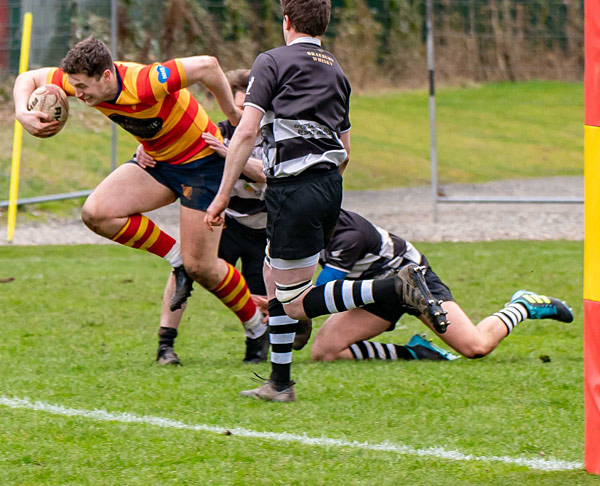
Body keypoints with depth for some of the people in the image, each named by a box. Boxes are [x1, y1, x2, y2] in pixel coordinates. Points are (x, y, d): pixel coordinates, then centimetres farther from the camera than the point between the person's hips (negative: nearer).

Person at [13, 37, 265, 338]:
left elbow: (206, 65, -37)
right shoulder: (86, 79, -13)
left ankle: (258, 325, 19)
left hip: (201, 160, -7)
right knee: (96, 213, -13)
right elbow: (29, 78, 0)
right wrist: (23, 113, -21)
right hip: (156, 161, 7)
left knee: (199, 266, -6)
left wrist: (231, 114, -23)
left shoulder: (143, 85, -36)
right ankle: (177, 260, 4)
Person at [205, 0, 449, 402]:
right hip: (331, 186, 8)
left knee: (296, 305, -6)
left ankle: (395, 287, -23)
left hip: (294, 188, -8)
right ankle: (280, 383, 22)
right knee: (273, 275, 23)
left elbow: (246, 132, -10)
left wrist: (223, 195, -8)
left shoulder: (273, 61, -1)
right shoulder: (336, 72, 20)